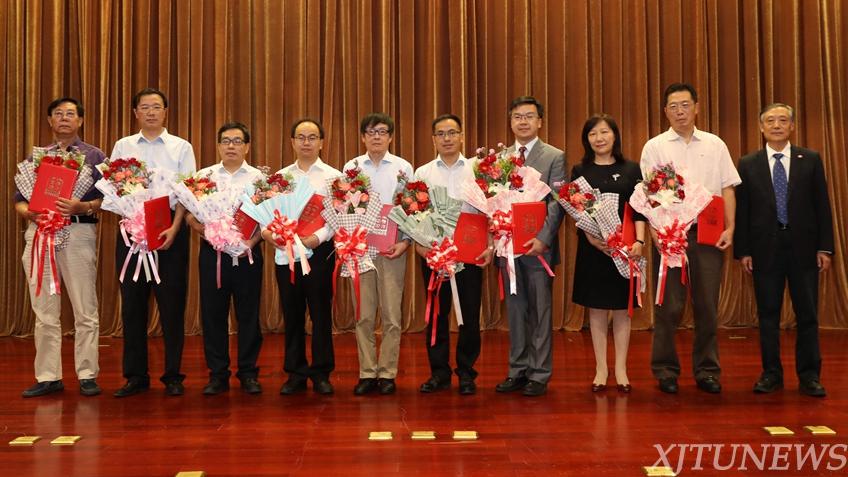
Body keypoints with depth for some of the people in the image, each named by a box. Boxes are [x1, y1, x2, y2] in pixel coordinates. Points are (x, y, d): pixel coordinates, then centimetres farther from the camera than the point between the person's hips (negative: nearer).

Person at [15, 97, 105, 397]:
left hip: (78, 231, -3)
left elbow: (107, 198, 1)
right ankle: (48, 377, 11)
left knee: (85, 311, -2)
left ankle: (87, 375, 5)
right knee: (44, 312, 5)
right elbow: (19, 201, 15)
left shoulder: (94, 156, 9)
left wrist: (83, 207, -17)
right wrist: (29, 212, -7)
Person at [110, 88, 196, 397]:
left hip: (170, 228, -2)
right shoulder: (122, 147, 11)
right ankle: (136, 376, 14)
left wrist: (174, 228, -13)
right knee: (132, 302, 5)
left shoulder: (181, 147, 6)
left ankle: (173, 376, 10)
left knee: (172, 303, 1)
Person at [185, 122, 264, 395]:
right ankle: (218, 374, 13)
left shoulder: (259, 177, 6)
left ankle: (248, 373, 13)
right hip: (212, 251, 1)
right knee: (213, 313, 3)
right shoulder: (203, 176, 11)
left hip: (247, 252, -1)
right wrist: (206, 232, -12)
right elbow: (190, 214, 6)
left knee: (249, 314, 2)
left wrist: (252, 241, -14)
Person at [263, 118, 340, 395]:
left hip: (319, 251, -3)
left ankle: (321, 374, 12)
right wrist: (266, 230, -12)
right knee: (292, 315, 8)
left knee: (321, 313, 1)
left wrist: (318, 237, -21)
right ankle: (296, 373, 17)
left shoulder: (333, 176, 3)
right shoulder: (280, 176, 13)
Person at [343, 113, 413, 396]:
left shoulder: (403, 168, 4)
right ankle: (367, 373, 13)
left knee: (391, 315, 1)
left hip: (393, 248, -1)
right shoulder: (351, 167, 8)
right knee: (364, 315, 4)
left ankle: (387, 373, 10)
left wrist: (405, 242, -10)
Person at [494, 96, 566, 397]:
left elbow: (557, 203, -7)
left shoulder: (554, 157, 0)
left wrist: (543, 239, -18)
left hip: (538, 245, -4)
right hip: (507, 245, 4)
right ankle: (517, 371, 19)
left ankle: (539, 375, 10)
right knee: (515, 310, 10)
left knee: (540, 311, 2)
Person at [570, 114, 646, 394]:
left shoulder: (631, 169, 5)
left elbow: (639, 210, 1)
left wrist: (639, 241, -13)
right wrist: (590, 236, -16)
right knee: (596, 307, 5)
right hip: (591, 247, 0)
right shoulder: (580, 171, 5)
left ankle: (621, 369, 15)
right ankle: (601, 369, 14)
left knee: (621, 307, 5)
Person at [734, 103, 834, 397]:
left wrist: (824, 247, -2)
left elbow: (822, 205, 4)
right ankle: (771, 373, 17)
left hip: (803, 248, 0)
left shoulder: (810, 160, 5)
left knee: (807, 314, 4)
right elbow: (741, 210, 3)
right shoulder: (748, 164, 4)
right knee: (768, 314, 6)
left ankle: (809, 375, 12)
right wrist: (742, 251, -2)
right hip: (765, 249, 0)